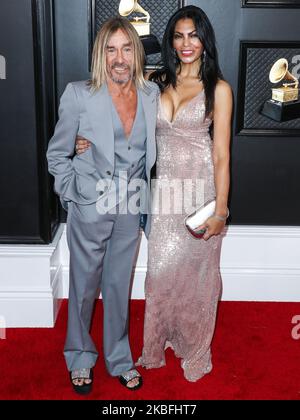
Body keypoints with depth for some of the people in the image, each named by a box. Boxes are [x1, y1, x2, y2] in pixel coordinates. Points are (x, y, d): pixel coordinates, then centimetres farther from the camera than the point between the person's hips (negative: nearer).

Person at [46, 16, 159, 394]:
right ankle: (80, 359, 36)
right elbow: (57, 154, -1)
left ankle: (119, 359, 36)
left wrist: (141, 199, 7)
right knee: (84, 287, 13)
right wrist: (74, 193, -6)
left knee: (119, 287, 17)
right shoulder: (79, 96, -11)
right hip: (90, 210, -3)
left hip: (130, 210, 3)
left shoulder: (151, 95, 0)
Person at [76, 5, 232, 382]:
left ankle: (195, 351, 31)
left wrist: (220, 210, -10)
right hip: (164, 190, 3)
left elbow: (221, 154, -6)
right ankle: (157, 346, 32)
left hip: (201, 191, -3)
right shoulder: (157, 82, 7)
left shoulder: (218, 89, -3)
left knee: (197, 273, 9)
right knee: (161, 270, 9)